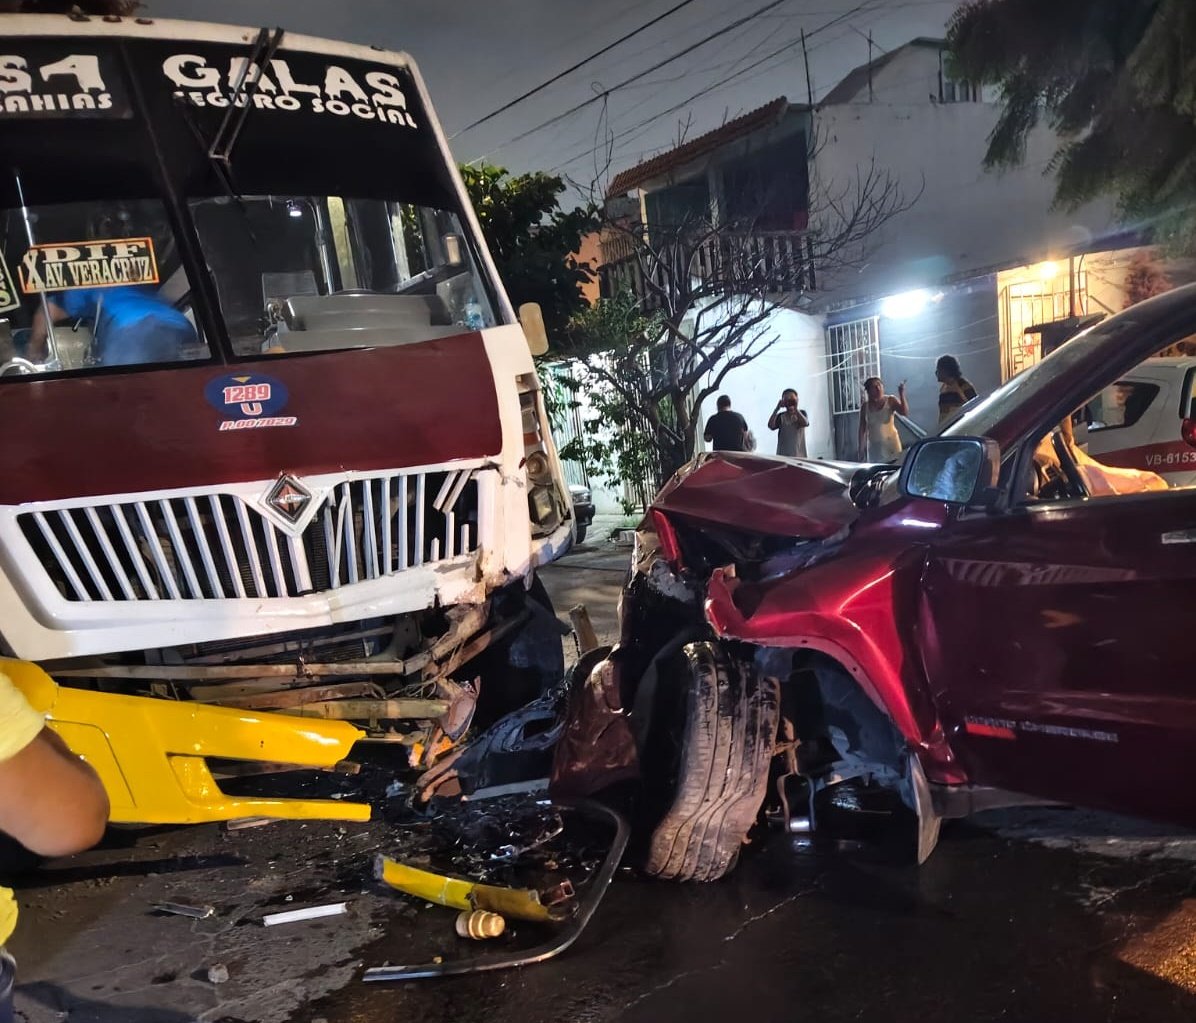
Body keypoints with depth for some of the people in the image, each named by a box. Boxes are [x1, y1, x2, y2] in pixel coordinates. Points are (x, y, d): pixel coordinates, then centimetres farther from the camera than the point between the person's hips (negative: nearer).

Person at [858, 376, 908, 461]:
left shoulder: (890, 401, -3)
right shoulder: (865, 406, 2)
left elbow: (905, 412, -18)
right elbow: (862, 429, 6)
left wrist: (901, 394, -29)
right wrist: (861, 448, 5)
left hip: (890, 442, -2)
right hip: (874, 445, 2)